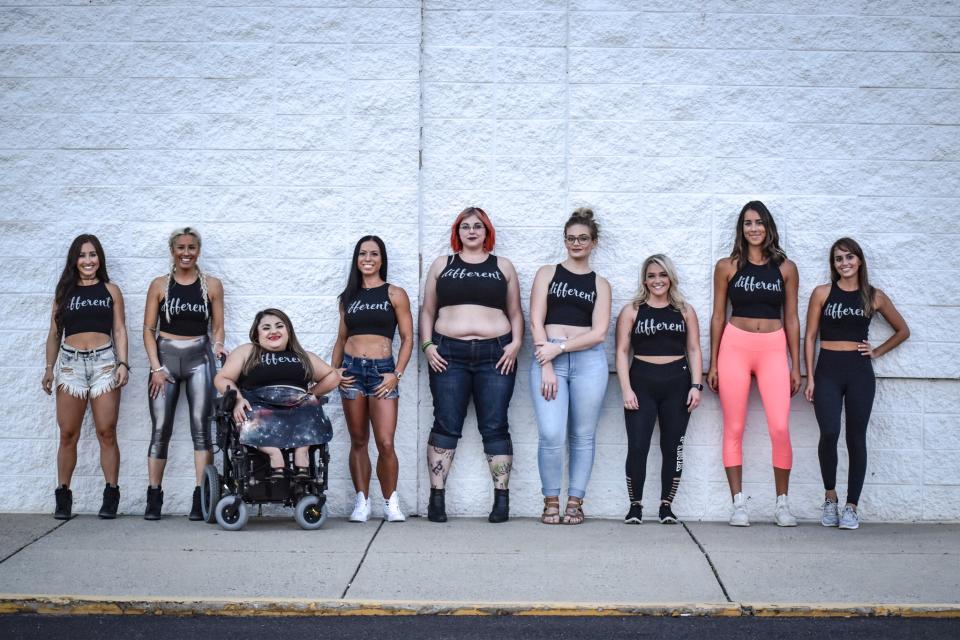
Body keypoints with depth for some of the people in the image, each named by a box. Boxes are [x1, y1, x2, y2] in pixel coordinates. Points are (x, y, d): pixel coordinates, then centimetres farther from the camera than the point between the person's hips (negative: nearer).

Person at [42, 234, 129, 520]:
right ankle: (63, 496, 4)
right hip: (70, 362, 1)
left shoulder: (110, 290, 11)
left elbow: (120, 330, 7)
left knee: (106, 432, -4)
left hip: (103, 361, -1)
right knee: (68, 434, -1)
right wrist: (49, 367, 9)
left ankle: (111, 496, -1)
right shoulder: (64, 292, 14)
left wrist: (122, 363, -4)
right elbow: (54, 333, 15)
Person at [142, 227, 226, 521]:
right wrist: (156, 367, -5)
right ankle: (154, 497, 3)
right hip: (166, 356, 0)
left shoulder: (211, 285, 6)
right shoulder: (160, 285, 5)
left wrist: (217, 345, -13)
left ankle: (200, 497, -7)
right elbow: (148, 329, 4)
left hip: (199, 358, 0)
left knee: (201, 426, -7)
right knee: (160, 429, -1)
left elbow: (218, 326, 9)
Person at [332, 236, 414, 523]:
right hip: (352, 369, 3)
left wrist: (397, 374, -9)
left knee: (385, 443, -11)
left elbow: (407, 339, 2)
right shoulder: (348, 296, 14)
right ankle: (361, 502, 10)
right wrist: (334, 371, 3)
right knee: (358, 442, 5)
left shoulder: (395, 294, 4)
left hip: (382, 369, -3)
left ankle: (390, 502, 2)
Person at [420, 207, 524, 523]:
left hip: (495, 354, 0)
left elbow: (515, 312, 13)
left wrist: (515, 343, -3)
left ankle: (501, 497, 0)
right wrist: (427, 345, 0)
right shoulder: (442, 265, 15)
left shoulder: (502, 266, 15)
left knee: (495, 427, -2)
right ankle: (436, 497, 1)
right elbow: (428, 311, 14)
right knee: (446, 426, -2)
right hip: (448, 354, 0)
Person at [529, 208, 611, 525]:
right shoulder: (547, 273, 13)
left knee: (583, 435, 3)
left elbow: (598, 333, 2)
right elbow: (536, 320, 3)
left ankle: (575, 502, 13)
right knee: (551, 435, -12)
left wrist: (559, 347, -9)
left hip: (588, 360, 1)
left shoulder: (600, 284, 14)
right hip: (547, 357, -1)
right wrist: (546, 366, -7)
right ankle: (551, 501, 4)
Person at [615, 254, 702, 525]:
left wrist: (696, 385, -2)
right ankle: (635, 505, 3)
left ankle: (666, 505, 10)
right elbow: (622, 352, 3)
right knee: (637, 447, -7)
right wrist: (626, 389, -7)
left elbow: (694, 350, 9)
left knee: (672, 446, 2)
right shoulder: (632, 310, 7)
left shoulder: (685, 310, 11)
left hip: (677, 383, 1)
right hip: (641, 382, -1)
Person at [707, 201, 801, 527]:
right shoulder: (727, 266, 6)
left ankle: (782, 503, 2)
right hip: (735, 346, 0)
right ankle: (738, 504, 4)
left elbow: (791, 319, 10)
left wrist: (796, 367, 7)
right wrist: (713, 363, 5)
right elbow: (718, 316, 8)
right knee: (734, 428, -1)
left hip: (773, 348, 0)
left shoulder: (786, 268, 8)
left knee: (780, 428, -10)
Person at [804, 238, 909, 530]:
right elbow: (810, 336, 3)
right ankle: (830, 497, 2)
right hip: (828, 371, -1)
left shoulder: (874, 296, 7)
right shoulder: (822, 293, 4)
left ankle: (851, 506, 8)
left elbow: (903, 331, 19)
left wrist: (877, 351, 8)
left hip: (859, 372, 1)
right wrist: (810, 377, -3)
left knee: (856, 438, 0)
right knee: (829, 433, -17)